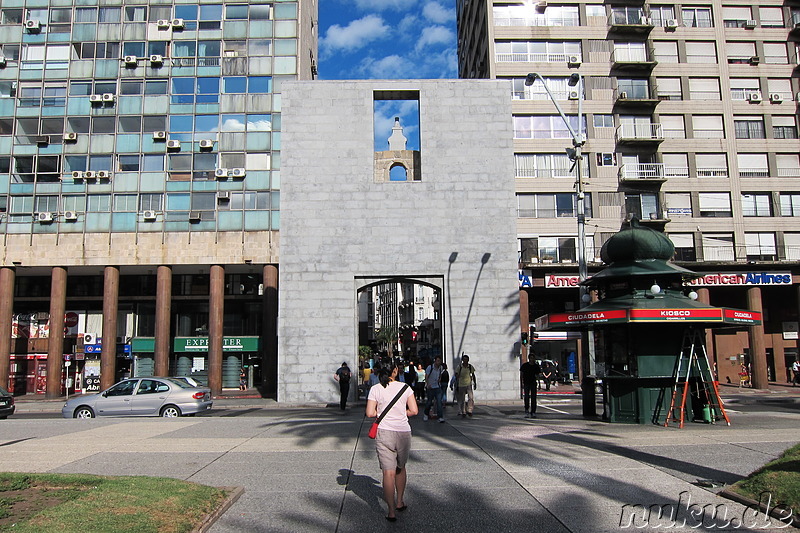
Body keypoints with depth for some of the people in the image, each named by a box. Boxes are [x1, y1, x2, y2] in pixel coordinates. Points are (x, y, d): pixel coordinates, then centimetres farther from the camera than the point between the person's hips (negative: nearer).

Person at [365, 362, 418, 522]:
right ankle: (400, 502, 34)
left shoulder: (375, 389, -3)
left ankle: (391, 511, -1)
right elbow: (414, 410, -2)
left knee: (389, 472, 0)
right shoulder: (405, 387, 0)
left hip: (384, 432, -2)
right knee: (400, 468, 21)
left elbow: (370, 413, -6)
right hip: (403, 432, 2)